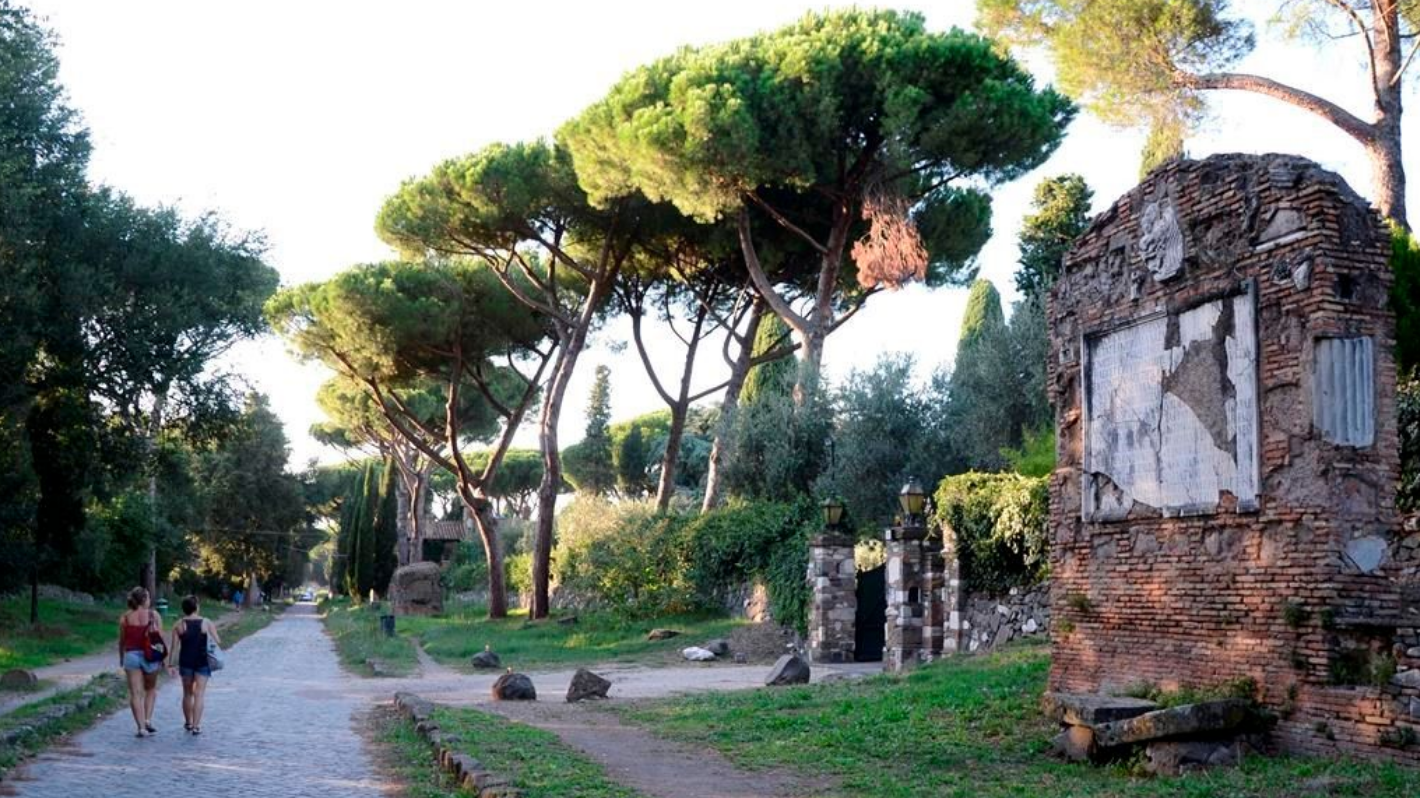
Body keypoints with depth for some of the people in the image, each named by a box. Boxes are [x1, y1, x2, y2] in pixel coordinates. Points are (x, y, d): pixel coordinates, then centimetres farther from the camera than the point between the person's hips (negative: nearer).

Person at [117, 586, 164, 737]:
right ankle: (148, 719, 5)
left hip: (131, 655, 0)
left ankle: (141, 727, -3)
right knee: (151, 689, 19)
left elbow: (121, 641, 7)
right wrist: (164, 657, 4)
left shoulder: (124, 618, 1)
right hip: (150, 656, 0)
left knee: (135, 693, 2)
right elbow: (161, 638, -5)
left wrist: (121, 659, 20)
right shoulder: (153, 615, -3)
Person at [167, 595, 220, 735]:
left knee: (187, 693, 18)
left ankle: (188, 723, 30)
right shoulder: (206, 623, -5)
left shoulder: (179, 625, -2)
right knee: (199, 694, -2)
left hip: (185, 661, 2)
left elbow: (175, 646, -5)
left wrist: (170, 664, 0)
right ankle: (196, 726, -9)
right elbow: (218, 641, -5)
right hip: (202, 661, -2)